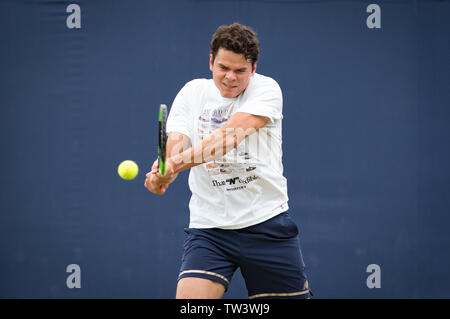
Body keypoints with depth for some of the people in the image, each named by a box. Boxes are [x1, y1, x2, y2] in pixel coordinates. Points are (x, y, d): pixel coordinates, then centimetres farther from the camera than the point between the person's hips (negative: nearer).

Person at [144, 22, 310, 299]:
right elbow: (175, 143, -7)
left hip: (267, 223, -1)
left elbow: (231, 134, -21)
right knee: (188, 302, -18)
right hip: (208, 227, 1)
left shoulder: (266, 89, -5)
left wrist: (178, 161, -35)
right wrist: (163, 171, -32)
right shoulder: (192, 93, 5)